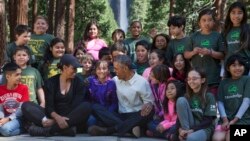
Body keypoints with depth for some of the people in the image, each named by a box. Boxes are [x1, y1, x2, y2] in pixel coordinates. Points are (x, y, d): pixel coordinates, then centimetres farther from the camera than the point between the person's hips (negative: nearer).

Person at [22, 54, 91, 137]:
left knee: (87, 106, -31)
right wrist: (57, 118, -30)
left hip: (71, 118, -1)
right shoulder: (51, 82, 5)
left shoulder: (78, 83, 3)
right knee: (26, 106, -18)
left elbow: (76, 106, -9)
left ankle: (48, 130, -37)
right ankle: (65, 129, -37)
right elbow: (49, 106, -7)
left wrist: (54, 121, -22)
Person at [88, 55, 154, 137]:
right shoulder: (115, 80, 10)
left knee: (149, 112, -36)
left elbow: (149, 101, -3)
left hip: (136, 117, -3)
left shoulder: (142, 82, -4)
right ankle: (130, 128, -37)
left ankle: (108, 130, -37)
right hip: (120, 116, 3)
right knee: (95, 108, -18)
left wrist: (148, 105, -28)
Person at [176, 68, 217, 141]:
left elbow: (208, 121, -10)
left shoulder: (209, 96, -4)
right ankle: (186, 131, -18)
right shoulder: (186, 97, 10)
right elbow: (180, 115, 4)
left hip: (204, 128, -6)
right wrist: (180, 129, -15)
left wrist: (192, 130, -19)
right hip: (189, 126, 6)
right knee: (181, 100, -17)